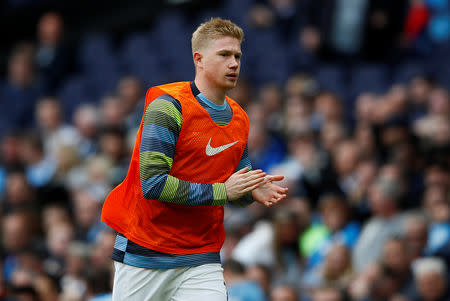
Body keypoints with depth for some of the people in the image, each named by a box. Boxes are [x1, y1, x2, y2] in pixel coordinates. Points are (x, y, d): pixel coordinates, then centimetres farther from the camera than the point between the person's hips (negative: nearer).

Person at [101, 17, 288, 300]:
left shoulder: (240, 120, 9)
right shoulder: (167, 106, -12)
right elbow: (153, 184, -21)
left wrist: (252, 192, -3)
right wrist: (221, 191, -21)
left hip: (202, 259, 5)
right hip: (144, 254, -5)